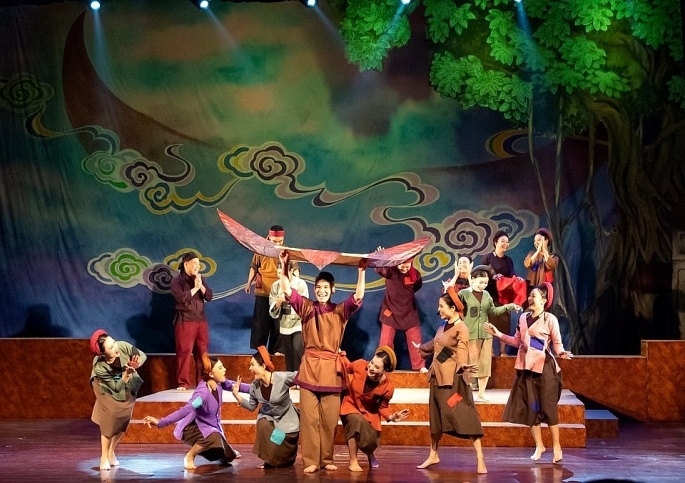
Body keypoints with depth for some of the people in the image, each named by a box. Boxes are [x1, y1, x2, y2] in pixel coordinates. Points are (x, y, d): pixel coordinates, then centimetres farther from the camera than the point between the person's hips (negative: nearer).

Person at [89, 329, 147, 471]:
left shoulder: (123, 346, -35)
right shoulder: (99, 367, -38)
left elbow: (142, 355, -19)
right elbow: (116, 387, -30)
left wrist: (136, 365, -41)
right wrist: (127, 373, -45)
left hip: (127, 387, 4)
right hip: (107, 390, -4)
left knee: (123, 421, 6)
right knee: (109, 419, -13)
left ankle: (111, 451, 28)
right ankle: (104, 457, 4)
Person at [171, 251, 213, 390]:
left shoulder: (201, 279, 16)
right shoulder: (177, 280, -1)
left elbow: (209, 296, 7)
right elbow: (181, 297, -16)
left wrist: (201, 286, -7)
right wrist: (195, 288, -11)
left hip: (201, 320, 5)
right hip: (185, 321, -5)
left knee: (202, 352, 5)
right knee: (184, 352, -8)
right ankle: (183, 383, -4)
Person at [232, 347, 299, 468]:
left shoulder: (283, 378, -25)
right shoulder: (255, 385, -11)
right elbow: (252, 406, -2)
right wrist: (237, 396, -15)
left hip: (286, 419, -3)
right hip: (268, 417, 3)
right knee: (263, 426, -32)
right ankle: (270, 461, -13)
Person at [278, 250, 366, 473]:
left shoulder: (340, 311, 6)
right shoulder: (307, 308, 6)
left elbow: (358, 297, -8)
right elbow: (288, 292, -3)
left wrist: (362, 271, -15)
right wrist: (284, 267, -12)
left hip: (331, 368, 0)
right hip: (310, 367, 0)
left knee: (330, 418, 4)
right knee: (309, 417, -1)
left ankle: (327, 459, 13)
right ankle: (311, 460, 2)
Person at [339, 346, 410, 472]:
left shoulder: (387, 387, -28)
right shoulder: (360, 365, -29)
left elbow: (383, 406, -11)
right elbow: (347, 366, -4)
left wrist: (390, 417, -29)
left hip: (369, 412, 1)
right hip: (350, 404, -1)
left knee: (371, 442, -4)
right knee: (357, 421, -34)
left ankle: (370, 454, 40)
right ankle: (353, 461, -17)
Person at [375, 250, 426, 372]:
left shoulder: (415, 273, -8)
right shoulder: (390, 271, -17)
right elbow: (380, 270, -41)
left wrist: (407, 294, 3)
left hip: (409, 312, 2)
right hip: (391, 311, -2)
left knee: (415, 341, 5)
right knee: (386, 342, 0)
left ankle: (420, 366, 15)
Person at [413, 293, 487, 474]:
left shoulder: (461, 328, -11)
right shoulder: (442, 328, 13)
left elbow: (462, 351, -24)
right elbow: (433, 346, 32)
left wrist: (463, 366, -45)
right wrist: (420, 348, 51)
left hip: (453, 379, -8)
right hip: (438, 377, 8)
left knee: (464, 416, -11)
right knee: (436, 417, 14)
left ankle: (480, 459, -12)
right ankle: (433, 455, 25)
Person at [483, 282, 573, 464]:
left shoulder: (550, 319, -8)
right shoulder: (523, 317, 9)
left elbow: (557, 343, -9)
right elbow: (517, 341, 15)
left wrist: (562, 353, -28)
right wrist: (499, 334, 11)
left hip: (544, 367, -6)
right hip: (526, 367, 6)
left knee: (548, 407, -3)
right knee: (530, 407, 8)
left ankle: (557, 447, 6)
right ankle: (539, 445, 19)